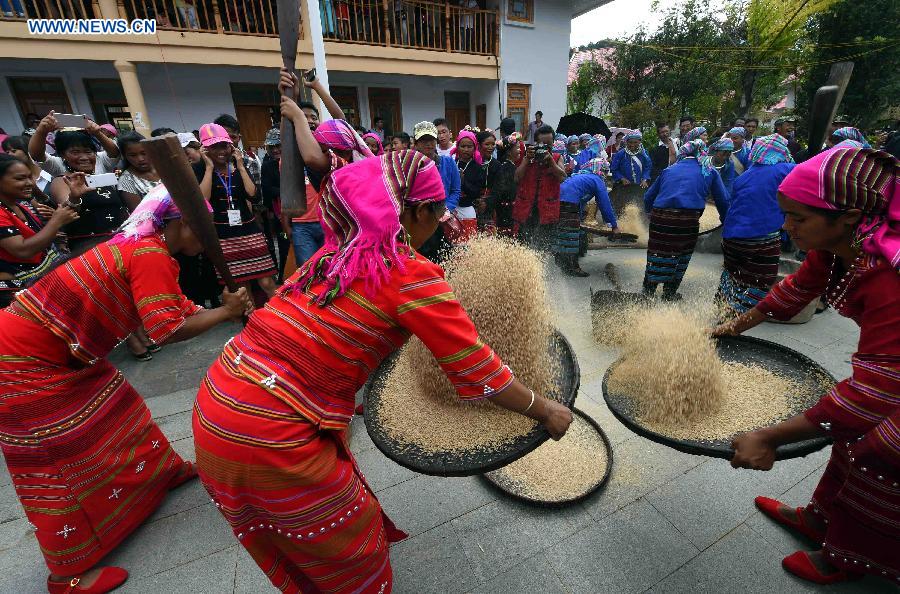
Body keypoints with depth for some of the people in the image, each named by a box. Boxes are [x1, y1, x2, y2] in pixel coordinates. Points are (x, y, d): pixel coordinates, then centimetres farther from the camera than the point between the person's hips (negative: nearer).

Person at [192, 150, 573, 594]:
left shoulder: (338, 251, 5)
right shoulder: (412, 275, -17)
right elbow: (478, 371, -12)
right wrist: (545, 410, 4)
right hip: (267, 436, -8)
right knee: (356, 548, 19)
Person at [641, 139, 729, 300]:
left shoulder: (669, 170, 22)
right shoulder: (710, 171, 16)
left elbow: (648, 197, 20)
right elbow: (723, 201, 14)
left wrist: (652, 214, 35)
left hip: (660, 217, 2)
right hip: (688, 219, -2)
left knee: (657, 256, 11)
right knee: (681, 257, 16)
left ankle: (648, 292, 19)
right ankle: (669, 293, 25)